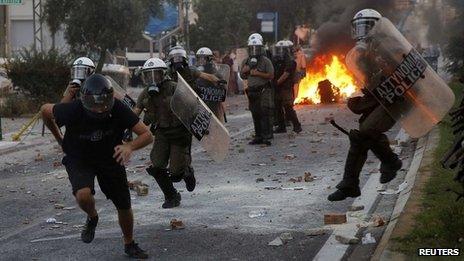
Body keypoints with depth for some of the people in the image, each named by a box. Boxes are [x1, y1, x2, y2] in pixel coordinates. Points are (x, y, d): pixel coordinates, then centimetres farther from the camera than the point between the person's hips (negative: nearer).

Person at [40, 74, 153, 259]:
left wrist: (130, 146, -46)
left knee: (124, 206, 8)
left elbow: (147, 135, -26)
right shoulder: (72, 110, -31)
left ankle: (129, 245, 37)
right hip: (79, 160, -2)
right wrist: (59, 139, 1)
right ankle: (92, 218, 7)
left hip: (110, 159, 2)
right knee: (83, 195, -30)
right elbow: (45, 111, -10)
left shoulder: (118, 109, -28)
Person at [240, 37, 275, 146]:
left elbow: (271, 76, -9)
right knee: (255, 115, 9)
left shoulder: (266, 61, -6)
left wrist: (258, 73, -17)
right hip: (252, 91, 6)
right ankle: (258, 136, 16)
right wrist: (245, 70, -2)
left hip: (264, 91, -6)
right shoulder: (246, 62, 12)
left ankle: (267, 136, -11)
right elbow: (242, 76, 20)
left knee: (265, 113, -11)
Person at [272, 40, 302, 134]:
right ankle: (281, 127, 17)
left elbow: (285, 75, -16)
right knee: (278, 108, 9)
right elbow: (274, 74, 16)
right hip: (278, 89, 8)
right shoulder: (277, 61, 14)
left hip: (286, 88, -8)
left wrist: (276, 83, -16)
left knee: (288, 108, -11)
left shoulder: (290, 62, -10)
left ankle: (297, 126, -4)